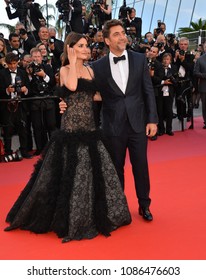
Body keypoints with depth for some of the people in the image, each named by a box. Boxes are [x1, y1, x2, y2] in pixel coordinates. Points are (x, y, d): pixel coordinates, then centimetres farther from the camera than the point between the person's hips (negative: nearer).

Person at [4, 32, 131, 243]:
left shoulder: (90, 71, 14)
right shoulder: (65, 69, -4)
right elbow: (72, 87, -24)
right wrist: (72, 61, -15)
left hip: (90, 128, 6)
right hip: (71, 128, -6)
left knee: (95, 171, 11)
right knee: (70, 174, 1)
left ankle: (94, 215, 29)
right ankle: (70, 219, 18)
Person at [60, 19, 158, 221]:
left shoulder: (139, 59, 1)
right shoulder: (98, 66, -2)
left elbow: (148, 91, 2)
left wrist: (152, 119, -2)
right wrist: (68, 104, -15)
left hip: (138, 123, 1)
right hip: (113, 126, 0)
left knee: (141, 166, 9)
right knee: (116, 168, 12)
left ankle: (144, 205, 26)